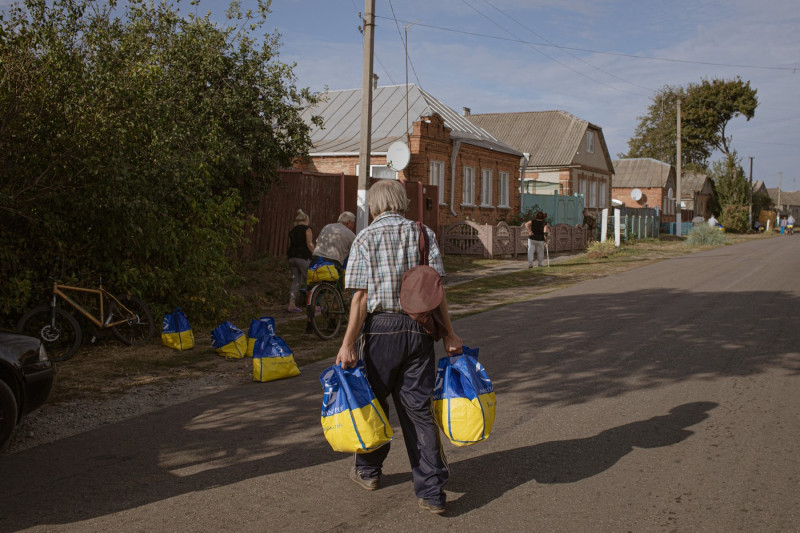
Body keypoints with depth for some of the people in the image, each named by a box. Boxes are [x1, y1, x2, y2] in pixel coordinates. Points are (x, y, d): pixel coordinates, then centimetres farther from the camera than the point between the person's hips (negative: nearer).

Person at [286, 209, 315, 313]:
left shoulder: (292, 231, 17)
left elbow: (290, 245, 16)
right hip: (303, 257, -6)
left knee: (295, 280, 9)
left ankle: (292, 304, 3)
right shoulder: (307, 229, -3)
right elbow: (310, 244, -11)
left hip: (292, 257, 7)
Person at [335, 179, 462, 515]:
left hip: (381, 328, -2)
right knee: (419, 407, 5)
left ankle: (368, 470, 35)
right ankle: (432, 492, 3)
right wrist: (449, 334, 3)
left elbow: (361, 296, -9)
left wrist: (348, 343, -8)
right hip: (419, 328, 2)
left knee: (374, 402, 16)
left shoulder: (365, 238, -3)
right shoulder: (423, 234, 5)